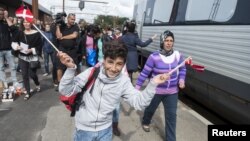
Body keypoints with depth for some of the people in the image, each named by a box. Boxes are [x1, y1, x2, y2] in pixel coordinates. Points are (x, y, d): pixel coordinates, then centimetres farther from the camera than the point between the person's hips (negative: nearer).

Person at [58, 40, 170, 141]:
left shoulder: (124, 81, -12)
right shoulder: (91, 73, -18)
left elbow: (138, 103, -13)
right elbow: (66, 91, -17)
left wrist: (152, 85, -26)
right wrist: (71, 68, -33)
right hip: (84, 129, -1)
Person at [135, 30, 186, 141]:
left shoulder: (178, 55, -7)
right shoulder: (154, 57, -19)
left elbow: (182, 69, 10)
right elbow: (144, 73, -13)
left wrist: (181, 80, -7)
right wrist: (137, 86, -11)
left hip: (172, 92, 2)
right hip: (156, 91, -2)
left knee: (171, 116, 7)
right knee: (150, 109, 23)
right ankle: (145, 122, 57)